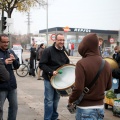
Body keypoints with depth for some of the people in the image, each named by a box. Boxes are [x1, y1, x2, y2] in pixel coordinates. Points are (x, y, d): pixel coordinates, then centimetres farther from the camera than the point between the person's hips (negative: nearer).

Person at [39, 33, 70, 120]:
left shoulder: (65, 51, 6)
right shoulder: (48, 51, -13)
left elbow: (67, 64, 19)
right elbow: (41, 65, -16)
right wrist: (51, 72, -26)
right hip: (49, 79, -5)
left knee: (56, 100, 15)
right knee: (49, 101, -2)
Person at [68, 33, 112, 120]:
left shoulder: (81, 63, -17)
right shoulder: (106, 64, -1)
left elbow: (78, 88, -21)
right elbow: (108, 86, 9)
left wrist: (70, 100, -4)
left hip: (85, 108, -6)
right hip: (100, 107, 6)